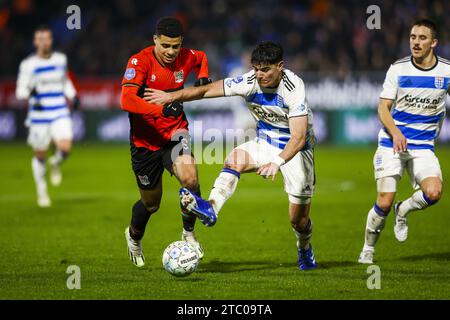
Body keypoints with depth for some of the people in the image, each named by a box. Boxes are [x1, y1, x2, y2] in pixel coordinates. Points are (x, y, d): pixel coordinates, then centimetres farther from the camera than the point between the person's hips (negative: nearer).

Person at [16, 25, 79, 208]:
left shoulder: (60, 59, 8)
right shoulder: (28, 65, -6)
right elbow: (20, 90, -7)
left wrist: (73, 96, 12)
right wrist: (30, 95, -28)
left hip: (60, 115, 2)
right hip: (39, 116, -2)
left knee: (65, 148, -19)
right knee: (40, 156, 6)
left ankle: (55, 164, 18)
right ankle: (41, 192, 27)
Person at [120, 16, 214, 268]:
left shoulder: (186, 58, -4)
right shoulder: (140, 61, -19)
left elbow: (201, 58, 23)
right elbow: (127, 100, -33)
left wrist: (203, 77, 2)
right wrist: (161, 109, -46)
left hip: (175, 133, 2)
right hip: (145, 141, -2)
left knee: (190, 178, -27)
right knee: (151, 203, 10)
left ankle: (189, 232, -2)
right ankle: (134, 236, 45)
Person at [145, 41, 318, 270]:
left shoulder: (293, 88, -28)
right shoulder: (249, 82, -16)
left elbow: (299, 137, -35)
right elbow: (209, 90, -12)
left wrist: (276, 163, -50)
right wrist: (172, 96, -22)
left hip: (296, 149, -4)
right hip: (265, 143, 4)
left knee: (299, 220, -1)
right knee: (235, 158, -30)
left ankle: (305, 252, 32)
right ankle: (211, 206, -47)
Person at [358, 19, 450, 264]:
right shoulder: (398, 69, -3)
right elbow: (383, 107, -4)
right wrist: (395, 133, -20)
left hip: (423, 147, 1)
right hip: (392, 143, -1)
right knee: (384, 203, -6)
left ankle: (403, 211, 8)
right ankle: (368, 249, 18)